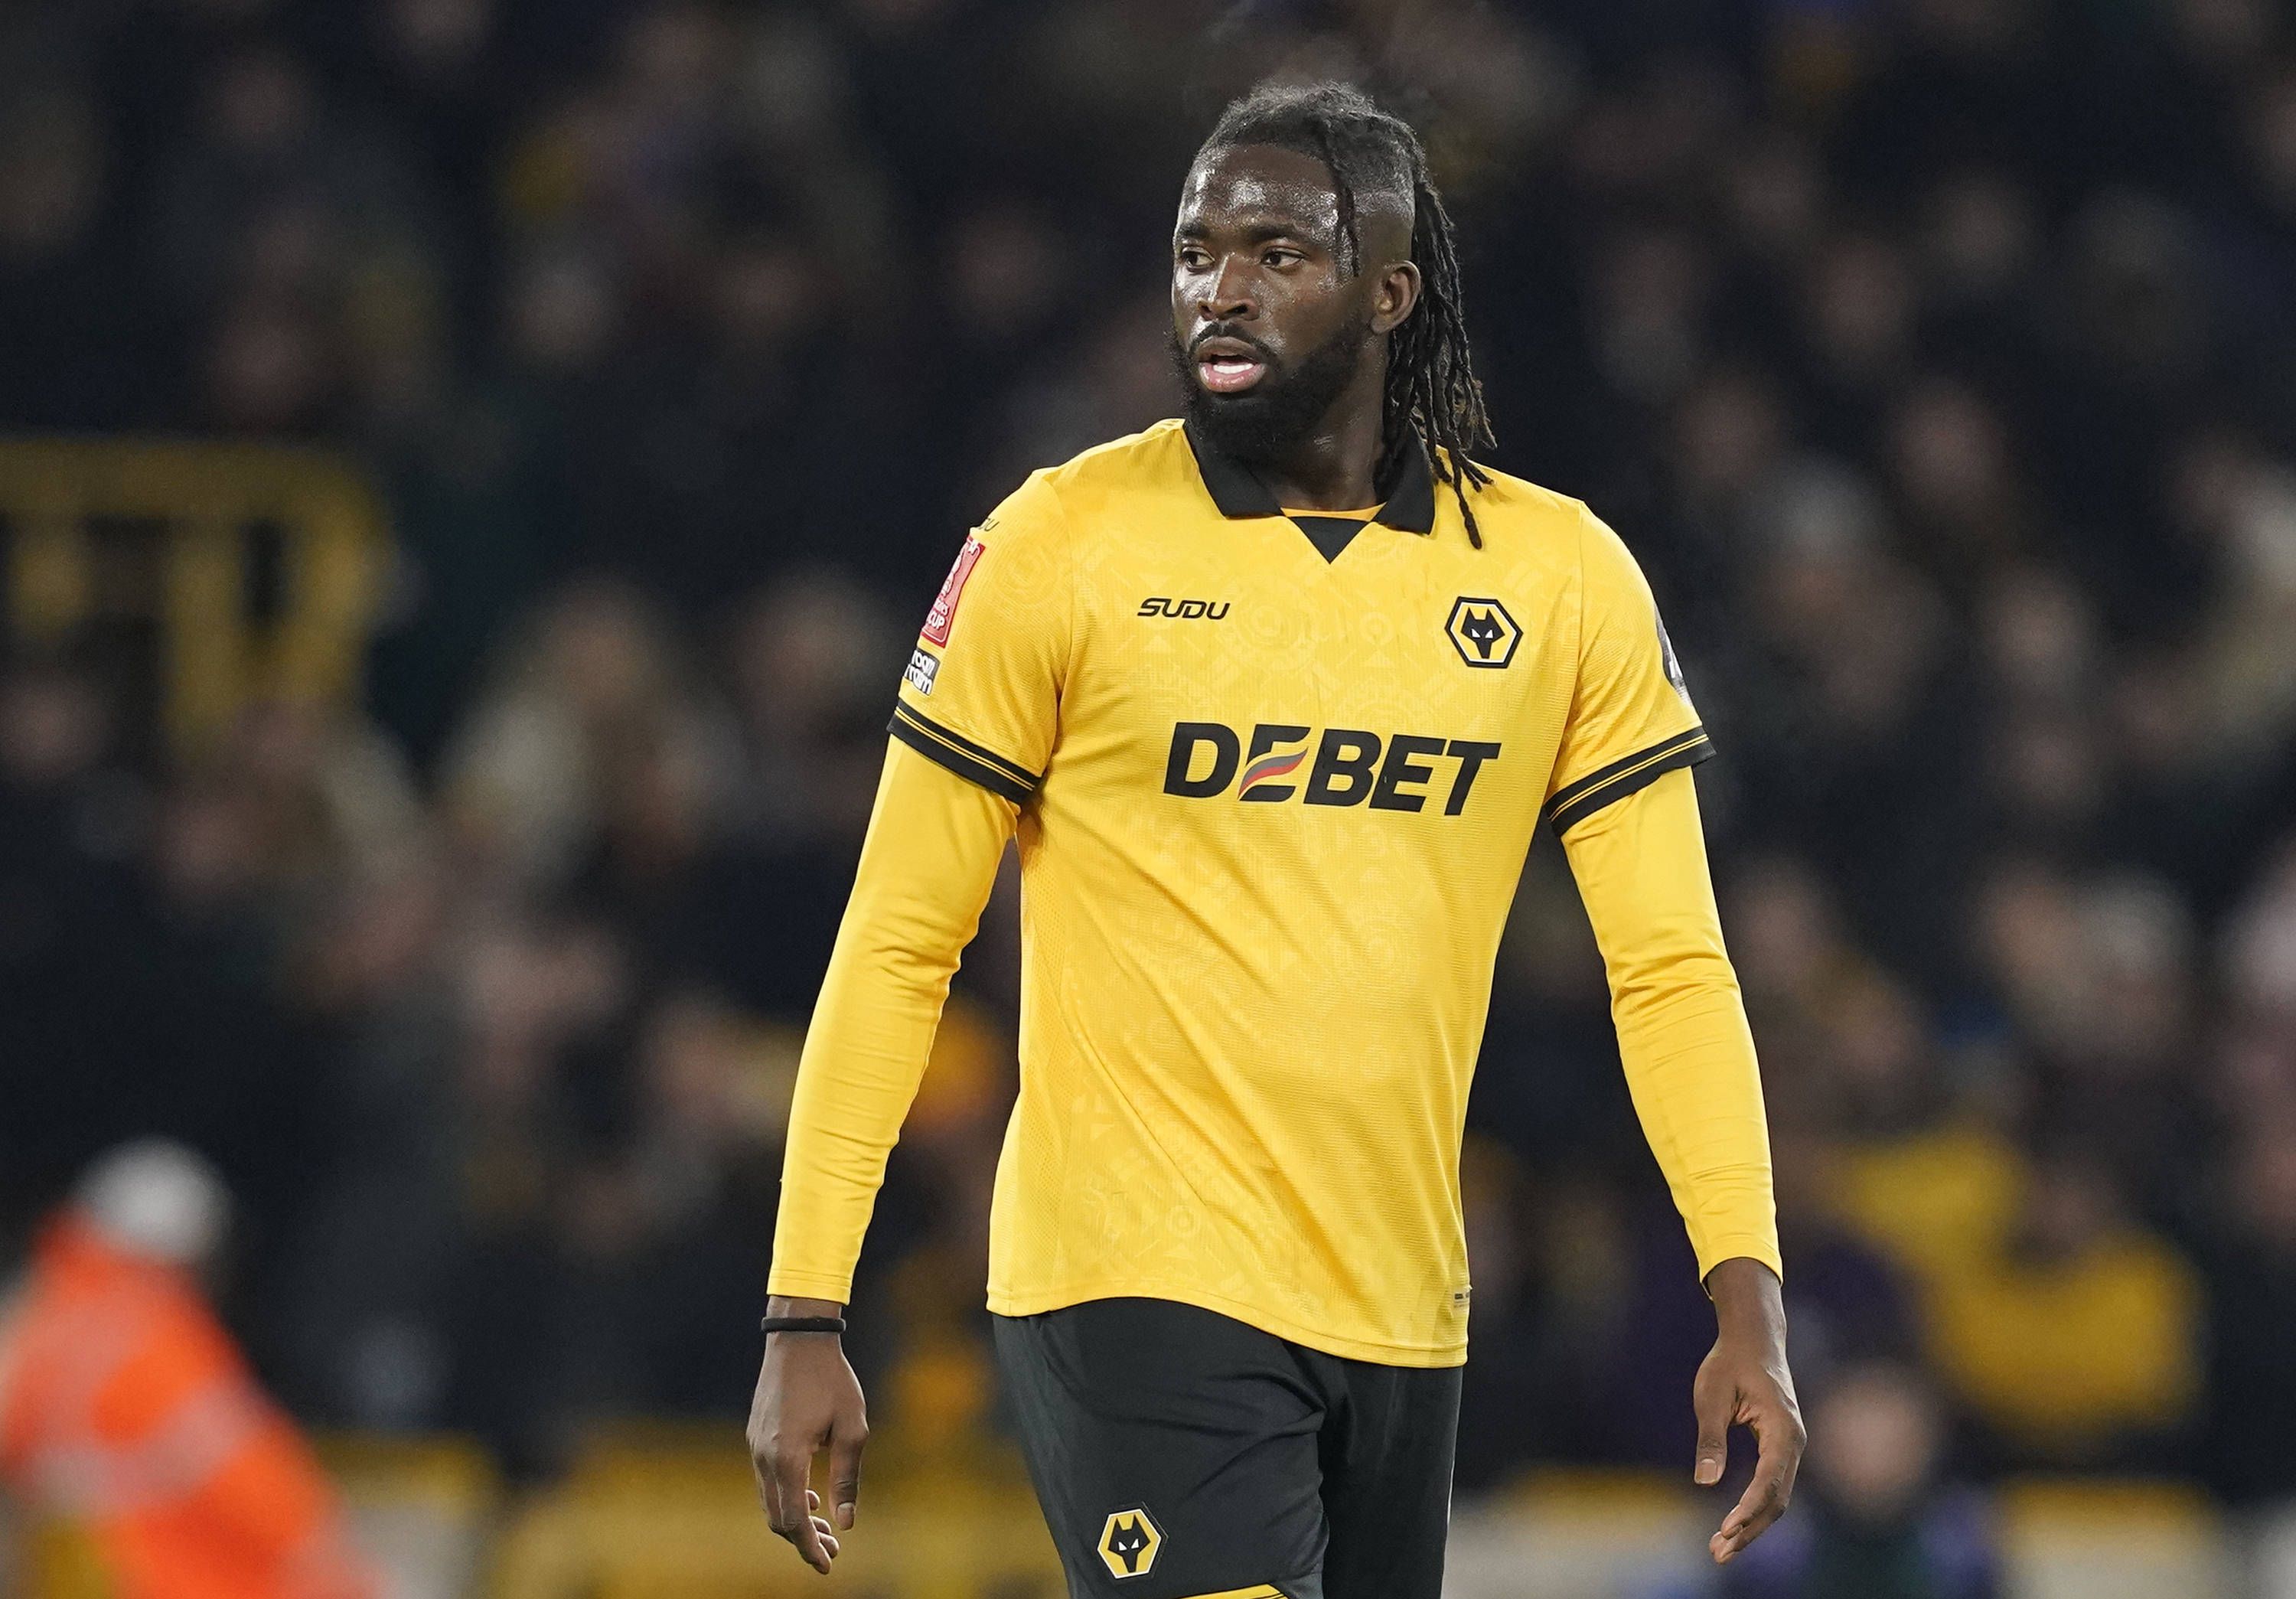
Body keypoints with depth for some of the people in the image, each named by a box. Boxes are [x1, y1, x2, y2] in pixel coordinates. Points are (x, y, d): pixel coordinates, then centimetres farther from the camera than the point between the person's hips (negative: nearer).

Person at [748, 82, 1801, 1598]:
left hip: (1399, 1316, 4)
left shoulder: (1563, 576, 5)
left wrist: (1749, 1301, -6)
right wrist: (807, 1317, -5)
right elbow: (899, 944, -1)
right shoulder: (1064, 545, -3)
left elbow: (1669, 964, 5)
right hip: (1137, 1291, -4)